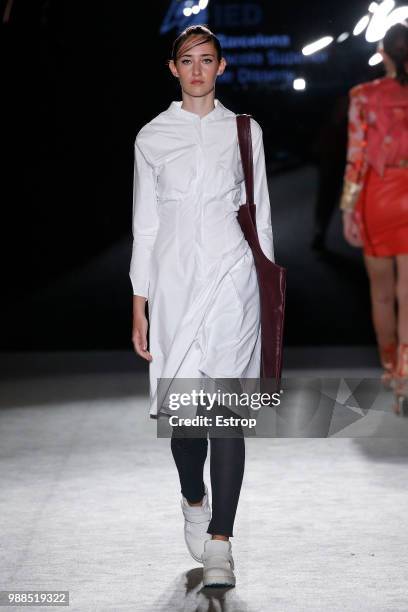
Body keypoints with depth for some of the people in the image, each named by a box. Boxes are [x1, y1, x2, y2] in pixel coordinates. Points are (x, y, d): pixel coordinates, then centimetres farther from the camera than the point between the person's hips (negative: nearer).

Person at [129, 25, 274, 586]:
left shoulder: (245, 130, 9)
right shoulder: (152, 136, 8)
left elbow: (261, 214, 11)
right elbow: (145, 223, 8)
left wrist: (268, 285, 7)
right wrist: (139, 306, 4)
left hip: (231, 279, 0)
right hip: (174, 281, 1)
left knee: (227, 412, -7)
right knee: (184, 410, 0)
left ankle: (219, 542, -3)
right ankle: (194, 501, 30)